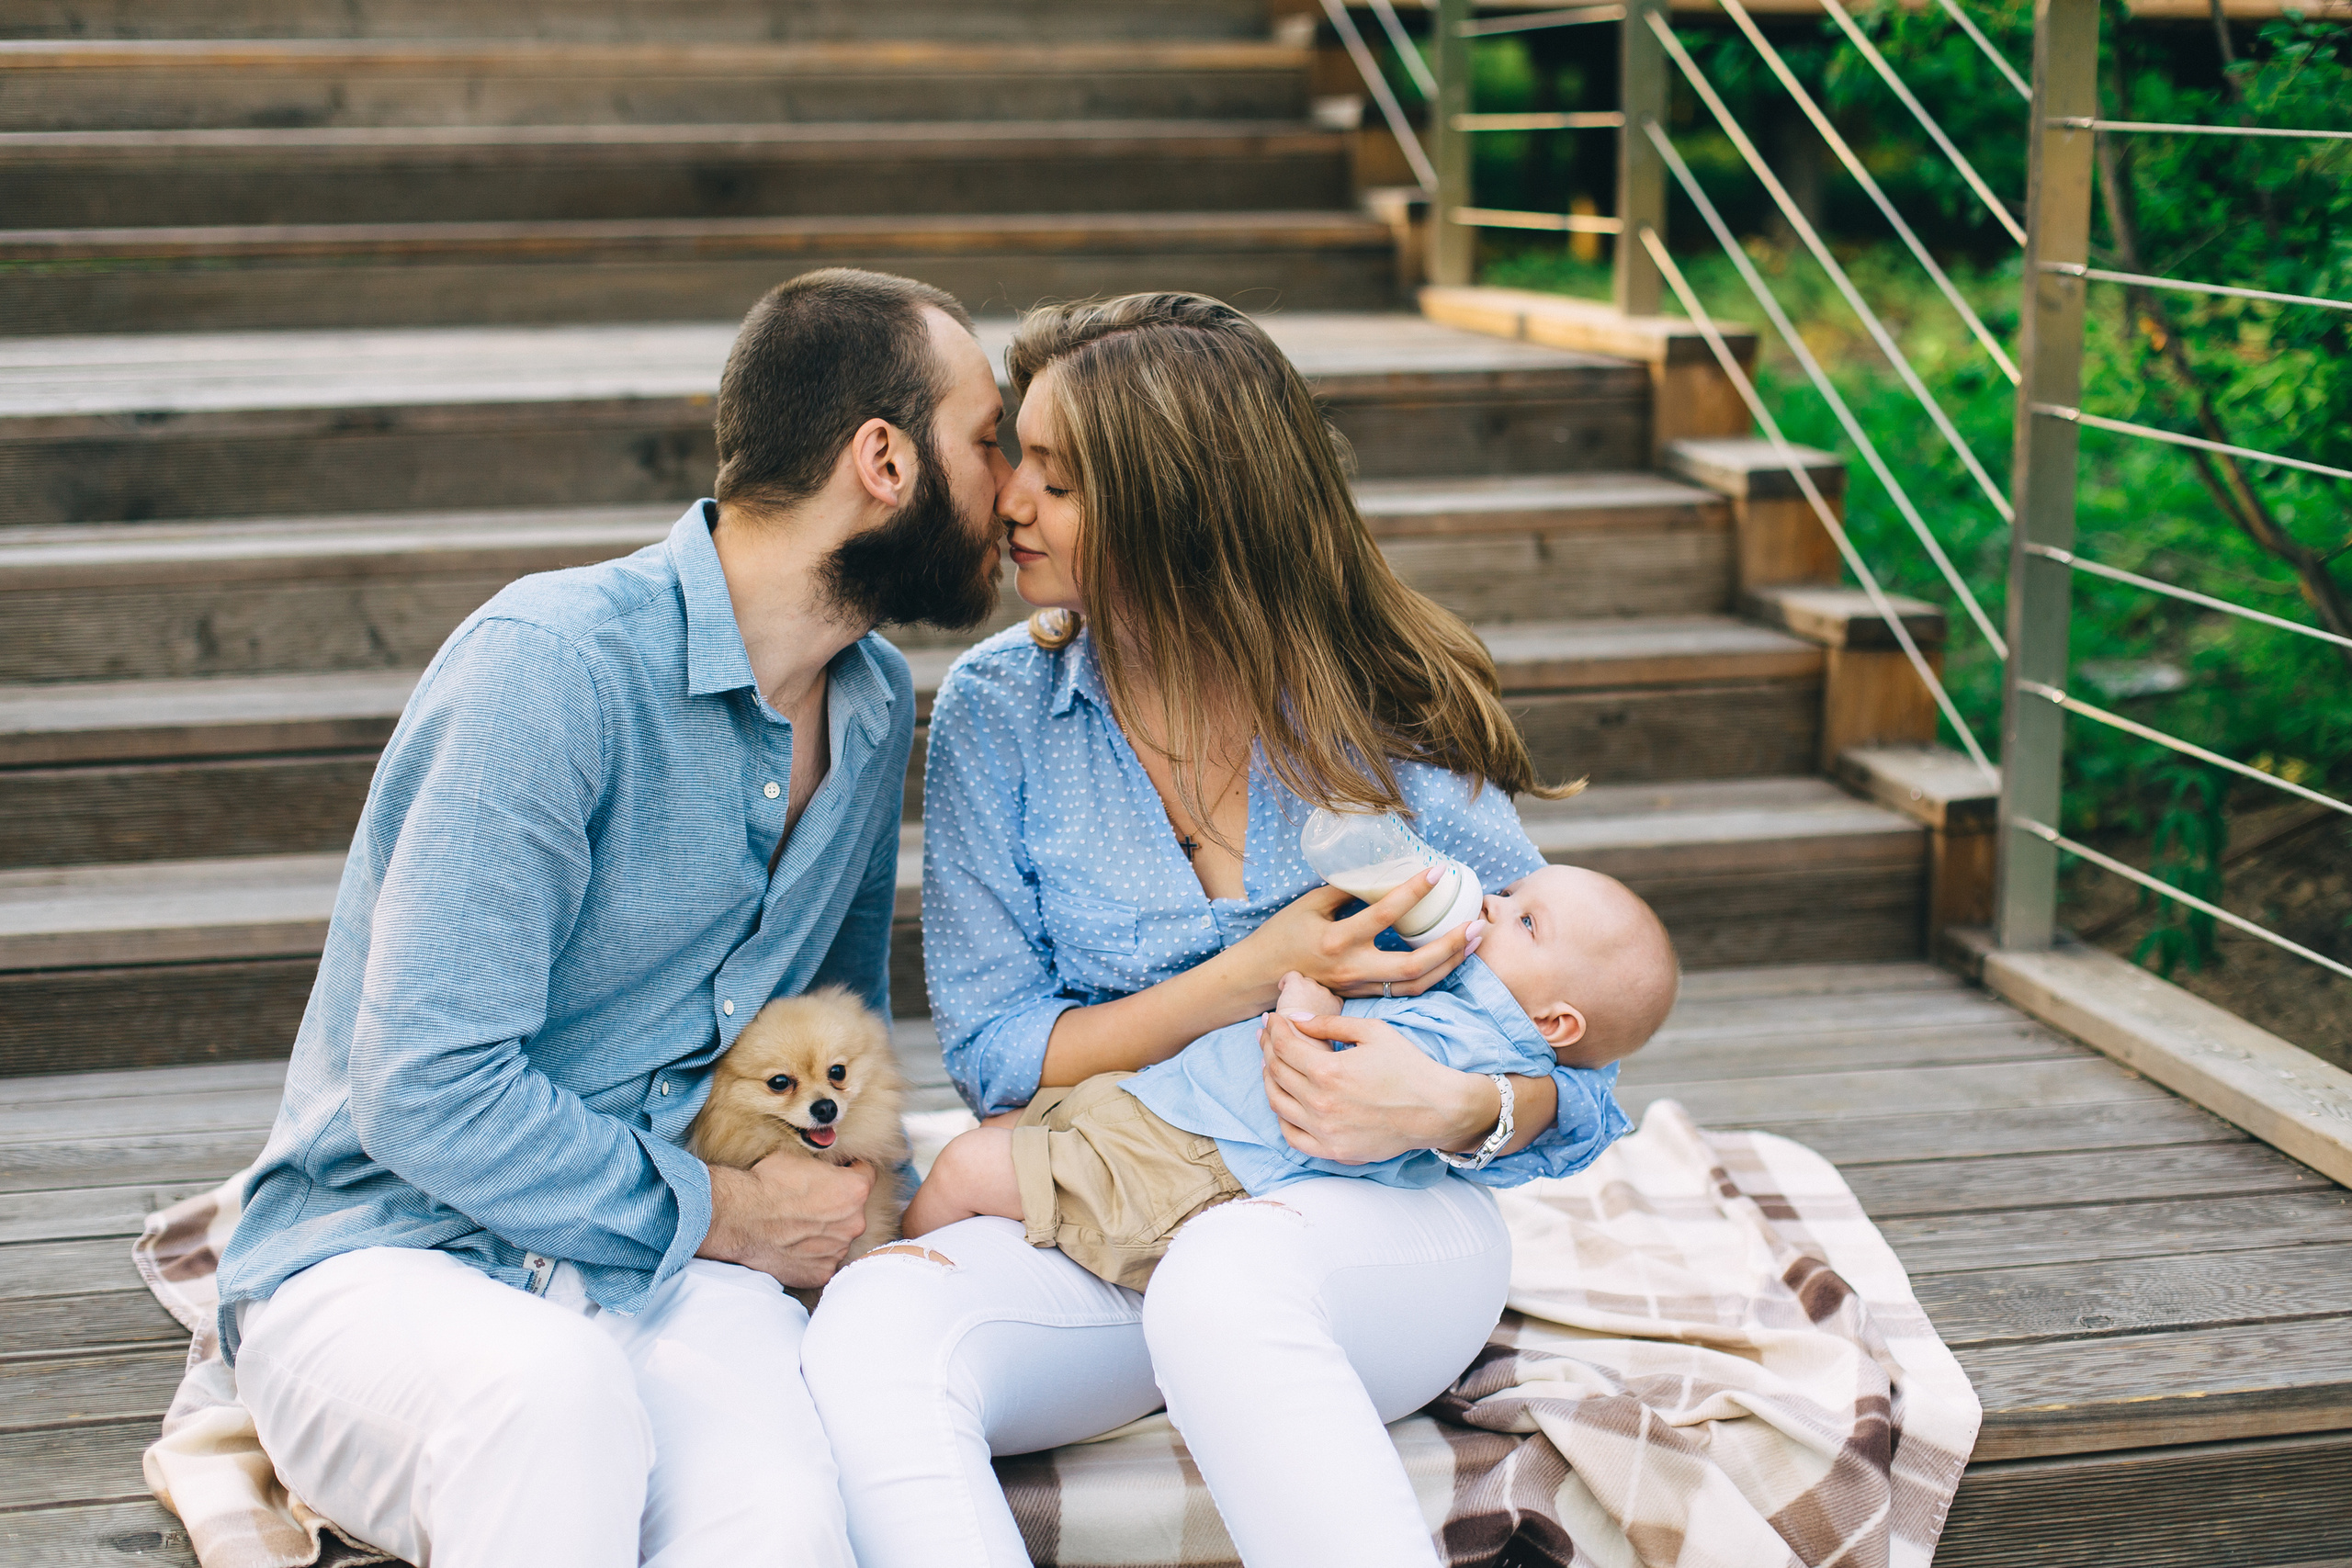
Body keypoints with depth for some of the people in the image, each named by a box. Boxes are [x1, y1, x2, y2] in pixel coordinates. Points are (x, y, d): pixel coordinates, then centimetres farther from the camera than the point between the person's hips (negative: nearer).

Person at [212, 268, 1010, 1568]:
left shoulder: (877, 707, 12)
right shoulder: (553, 661, -14)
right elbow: (430, 1093, -18)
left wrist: (858, 1203, 9)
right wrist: (724, 1212, -9)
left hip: (670, 1266, 4)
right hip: (384, 1259, -4)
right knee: (548, 1391, -40)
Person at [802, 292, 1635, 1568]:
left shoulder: (1392, 730, -2)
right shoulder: (997, 711, 2)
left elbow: (1571, 1068, 2)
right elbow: (996, 1057, 1)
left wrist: (1453, 1108, -22)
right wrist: (1257, 975, -13)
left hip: (1381, 1223, -2)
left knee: (1222, 1280, -39)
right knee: (874, 1324, -32)